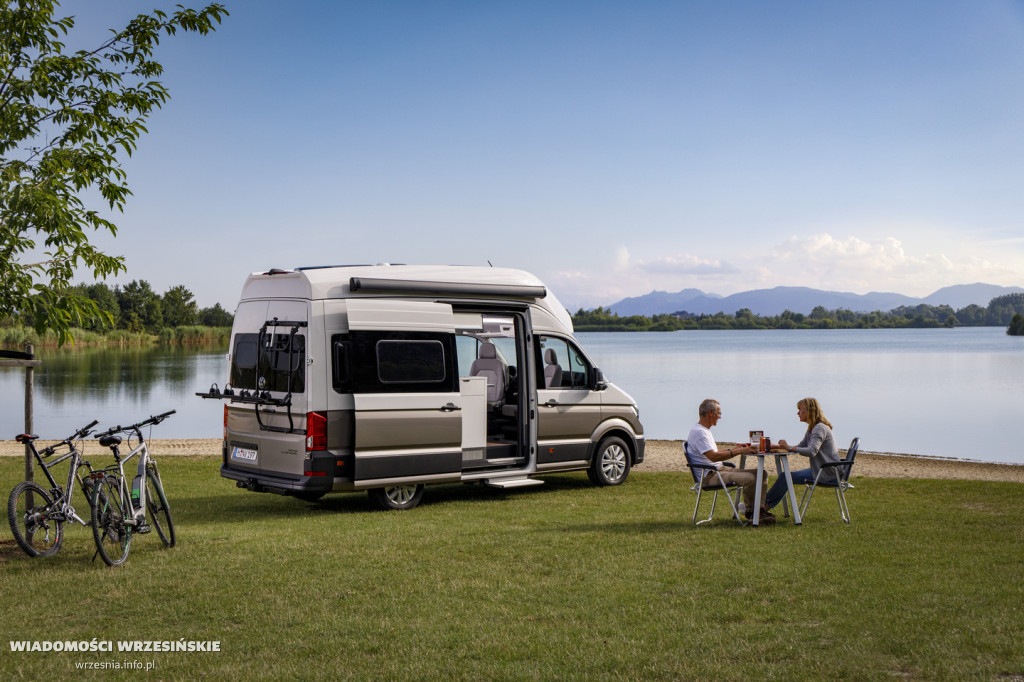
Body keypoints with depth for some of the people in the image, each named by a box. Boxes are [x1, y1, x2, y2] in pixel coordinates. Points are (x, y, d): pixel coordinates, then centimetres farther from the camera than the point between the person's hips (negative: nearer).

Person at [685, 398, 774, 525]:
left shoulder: (705, 430, 22)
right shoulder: (698, 432, -14)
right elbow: (713, 457, -23)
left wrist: (734, 449, 13)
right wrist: (738, 452, -23)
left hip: (719, 471, 11)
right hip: (709, 476, -11)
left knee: (762, 473, 0)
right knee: (749, 478, -30)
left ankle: (759, 510, -10)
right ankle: (749, 510, -7)